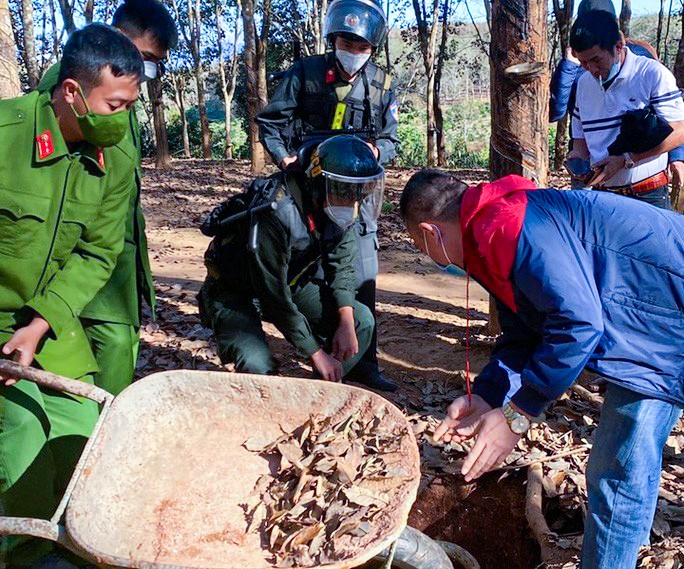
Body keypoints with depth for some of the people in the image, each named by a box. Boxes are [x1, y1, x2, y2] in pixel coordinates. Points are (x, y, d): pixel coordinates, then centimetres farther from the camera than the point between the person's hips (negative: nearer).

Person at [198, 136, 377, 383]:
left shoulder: (339, 207, -13)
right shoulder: (276, 213, -35)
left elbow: (341, 264, -2)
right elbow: (273, 296, -30)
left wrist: (346, 323, -17)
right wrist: (317, 354, -23)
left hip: (291, 283, 7)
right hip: (236, 293, -6)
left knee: (361, 321, -8)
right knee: (258, 368, -31)